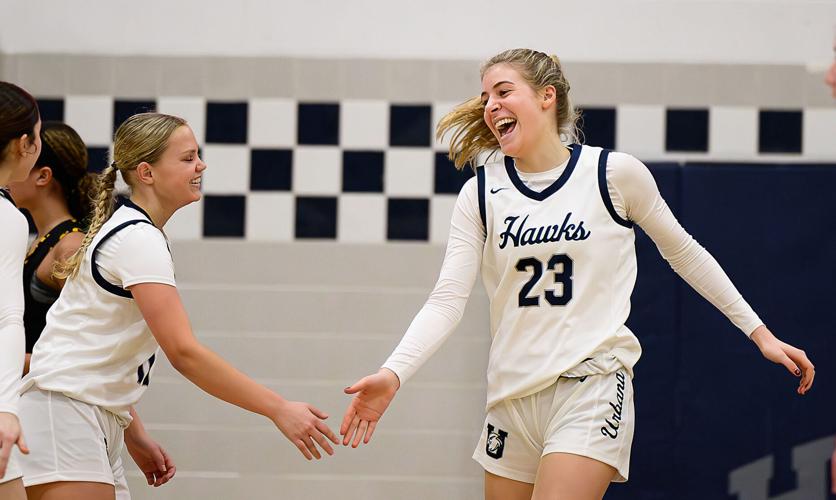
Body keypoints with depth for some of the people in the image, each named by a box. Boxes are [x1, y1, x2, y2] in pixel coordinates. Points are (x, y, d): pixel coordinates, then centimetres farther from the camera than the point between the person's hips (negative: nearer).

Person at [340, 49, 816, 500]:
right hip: (512, 396, 4)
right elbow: (448, 299, -5)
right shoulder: (481, 193, 3)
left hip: (592, 384, -4)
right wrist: (393, 374, -21)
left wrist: (759, 331, 11)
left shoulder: (615, 173, -4)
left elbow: (683, 252, 9)